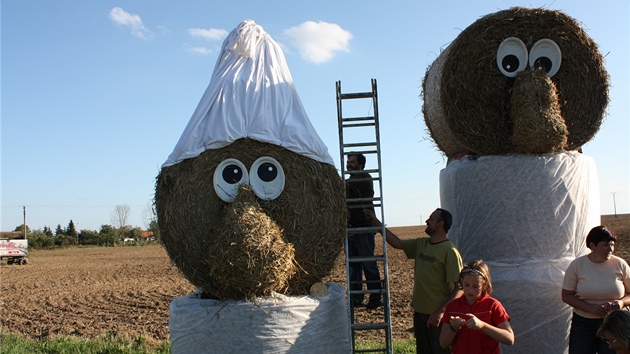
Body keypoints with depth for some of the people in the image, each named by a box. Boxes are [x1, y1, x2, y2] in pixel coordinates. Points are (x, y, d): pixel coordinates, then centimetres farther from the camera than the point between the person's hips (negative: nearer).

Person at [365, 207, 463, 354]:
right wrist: (376, 222, 14)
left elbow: (459, 287, -17)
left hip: (438, 315, -7)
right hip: (420, 310, 7)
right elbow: (397, 243, 15)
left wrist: (441, 311, -21)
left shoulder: (449, 251, -14)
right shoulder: (421, 244, 7)